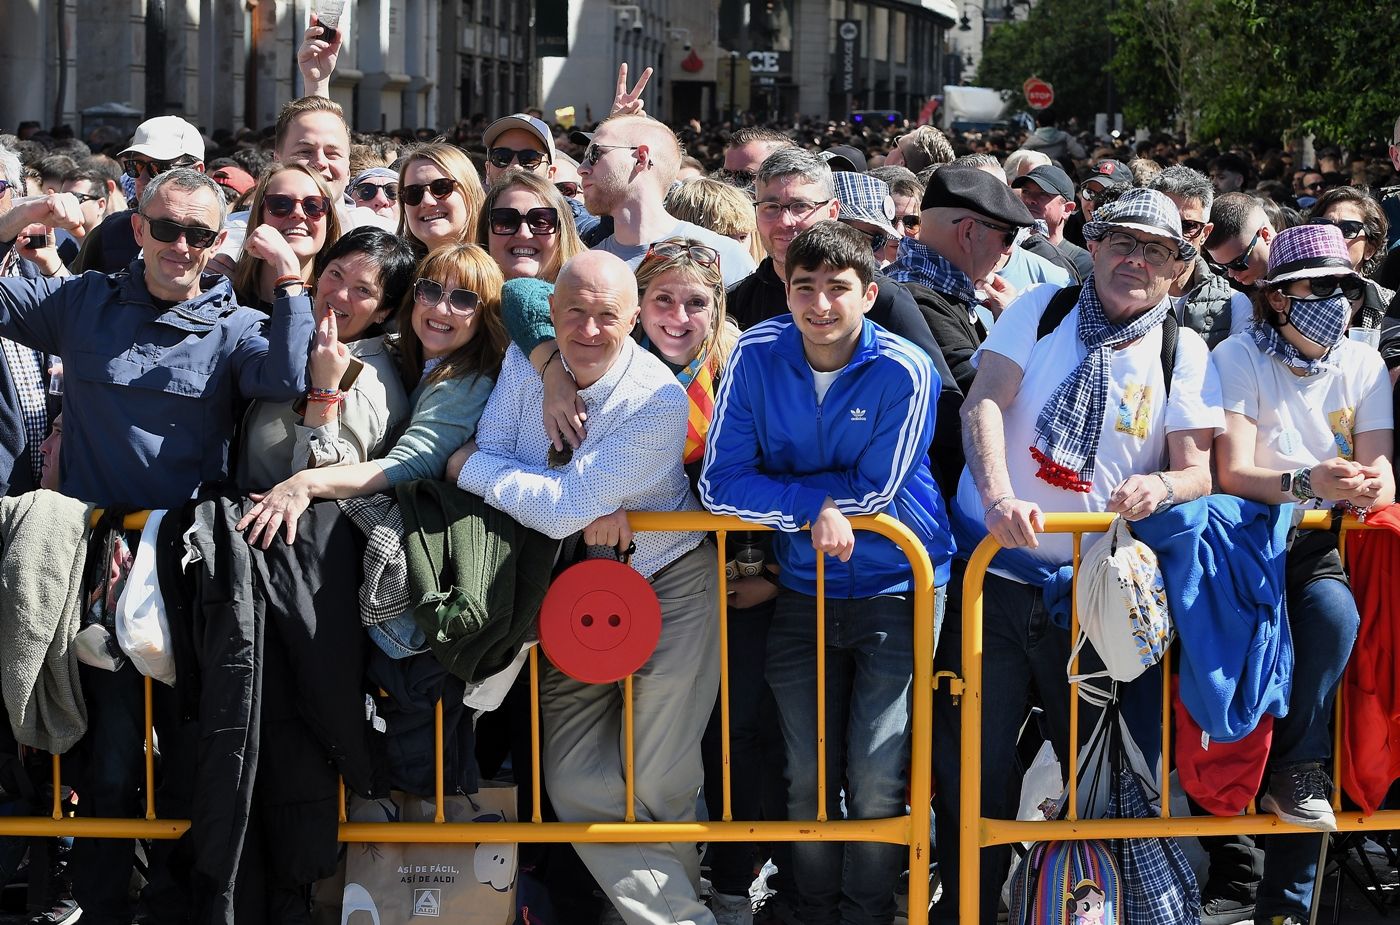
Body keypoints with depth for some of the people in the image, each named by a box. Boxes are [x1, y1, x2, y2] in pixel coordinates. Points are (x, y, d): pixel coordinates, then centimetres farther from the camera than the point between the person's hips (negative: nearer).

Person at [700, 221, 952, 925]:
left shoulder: (904, 372, -14)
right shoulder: (757, 356, -6)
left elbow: (874, 493, -10)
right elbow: (720, 483, -8)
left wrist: (784, 487, -8)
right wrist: (818, 506, -17)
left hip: (898, 586, -2)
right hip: (803, 591, 3)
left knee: (876, 779, -8)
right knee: (809, 778, 4)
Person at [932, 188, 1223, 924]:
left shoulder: (1184, 353, 5)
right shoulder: (1041, 310, 3)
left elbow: (1199, 472, -1)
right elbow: (983, 403, -9)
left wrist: (1165, 486, -26)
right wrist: (998, 494, -27)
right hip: (994, 568, -1)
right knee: (974, 759, 1)